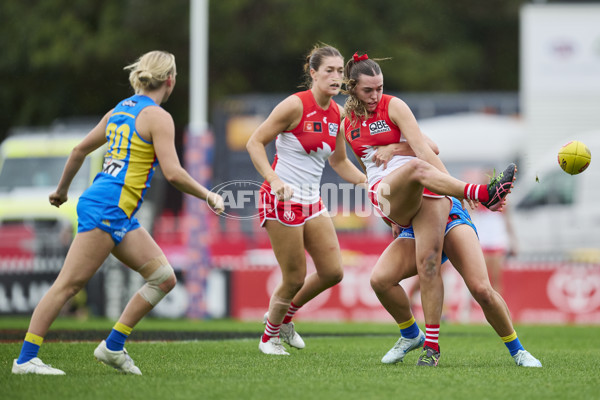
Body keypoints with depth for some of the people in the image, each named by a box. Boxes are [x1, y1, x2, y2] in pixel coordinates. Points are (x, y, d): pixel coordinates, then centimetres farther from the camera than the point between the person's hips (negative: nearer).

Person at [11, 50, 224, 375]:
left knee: (164, 278, 6)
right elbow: (173, 173, -15)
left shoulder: (120, 109, 17)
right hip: (107, 208, -9)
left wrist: (62, 189, 36)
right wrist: (208, 197, -2)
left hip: (120, 216, 9)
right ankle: (25, 359, -10)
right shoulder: (158, 117, -8)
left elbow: (80, 149, 24)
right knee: (70, 283, -10)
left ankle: (113, 347, 7)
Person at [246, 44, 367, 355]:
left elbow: (339, 161, 20)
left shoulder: (337, 114, 7)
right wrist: (274, 180, -25)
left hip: (311, 201, 7)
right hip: (282, 199, -7)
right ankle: (269, 336, 22)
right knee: (295, 279, -4)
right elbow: (255, 143, -13)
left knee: (332, 272, 3)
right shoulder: (296, 105, -15)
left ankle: (284, 316, 27)